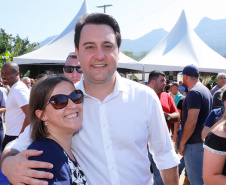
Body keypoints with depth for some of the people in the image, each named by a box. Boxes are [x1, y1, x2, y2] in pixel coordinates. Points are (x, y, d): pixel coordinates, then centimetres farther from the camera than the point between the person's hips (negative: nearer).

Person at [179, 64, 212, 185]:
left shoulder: (194, 93, -20)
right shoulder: (206, 90, 12)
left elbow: (191, 122, -25)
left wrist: (182, 142, -16)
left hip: (194, 143, -10)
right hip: (203, 139, 10)